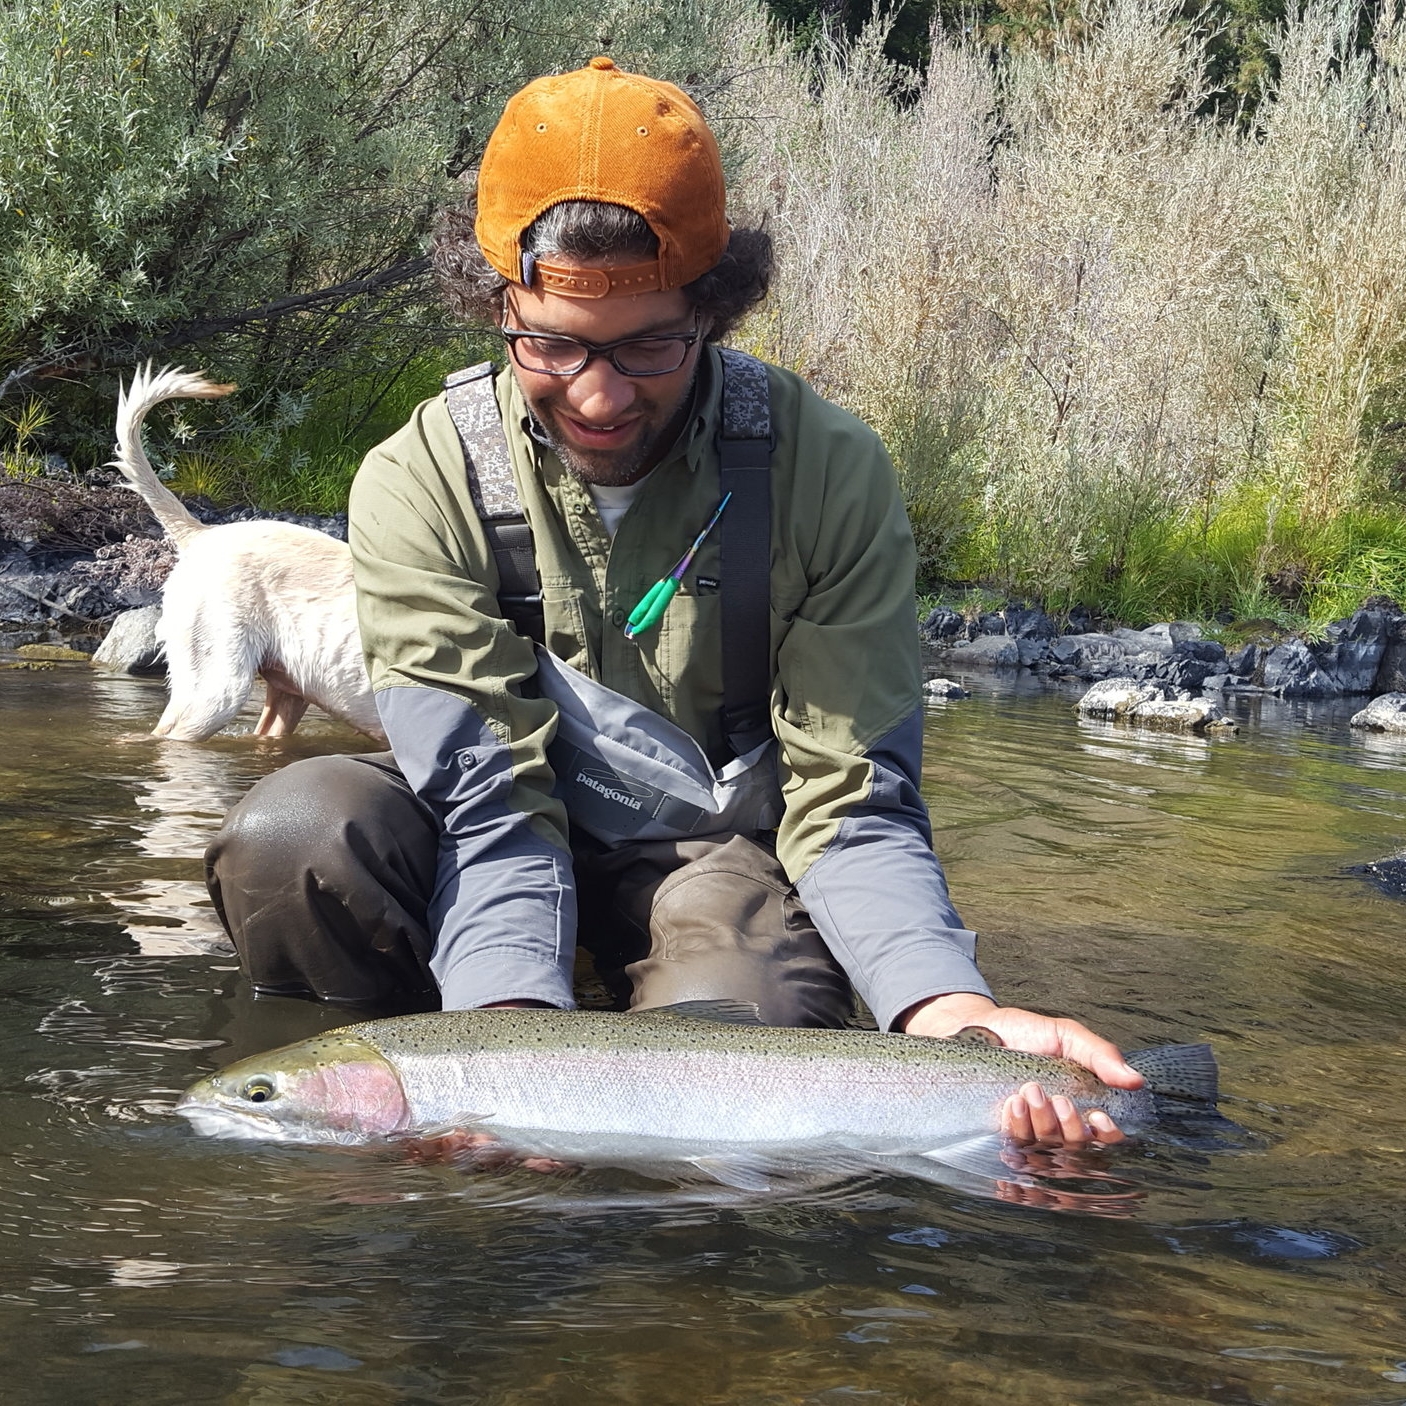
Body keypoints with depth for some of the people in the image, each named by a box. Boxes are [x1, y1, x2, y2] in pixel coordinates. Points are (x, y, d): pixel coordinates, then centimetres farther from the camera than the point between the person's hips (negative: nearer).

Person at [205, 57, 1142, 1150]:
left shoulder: (828, 472, -18)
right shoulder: (423, 484, -19)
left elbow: (849, 806, -18)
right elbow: (493, 802, -24)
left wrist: (957, 1014, -38)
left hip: (726, 846, 0)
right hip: (507, 838, 1)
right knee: (296, 833, -31)